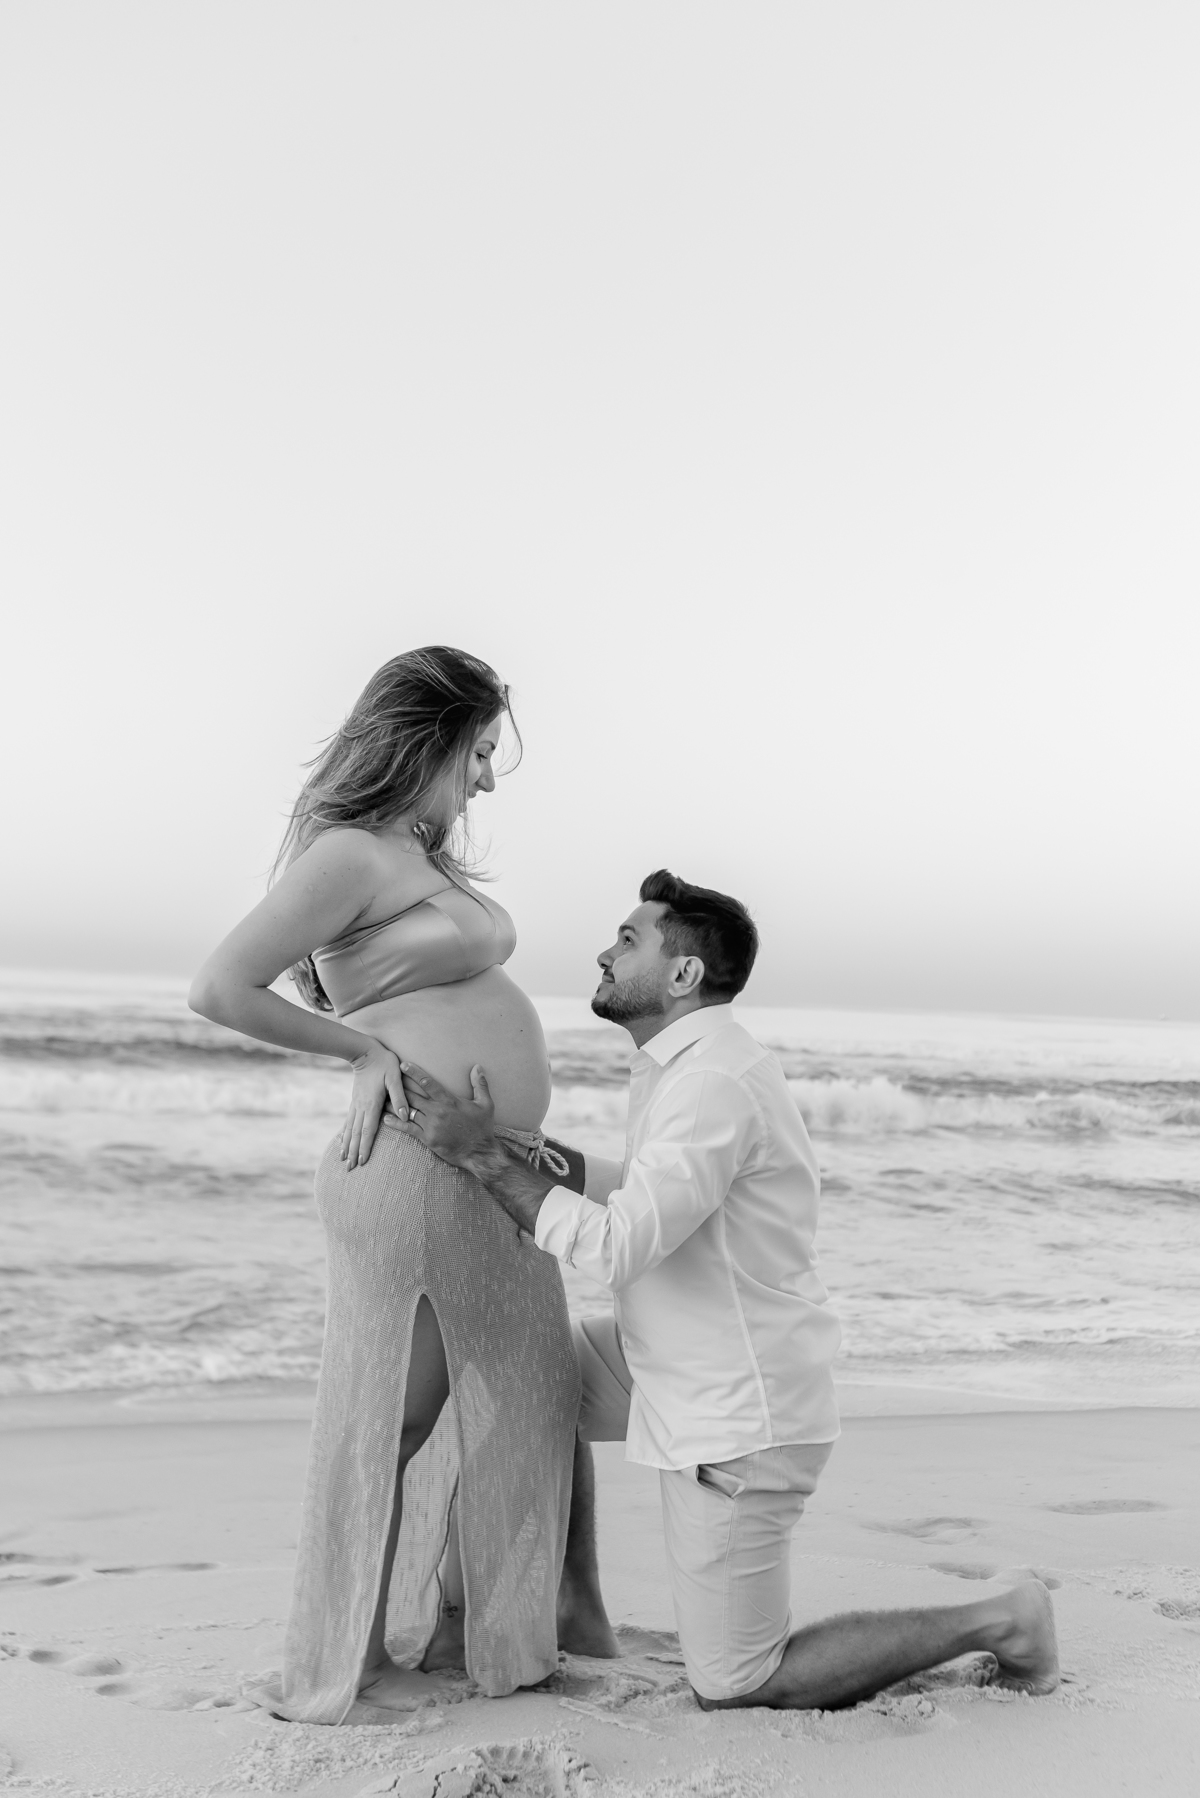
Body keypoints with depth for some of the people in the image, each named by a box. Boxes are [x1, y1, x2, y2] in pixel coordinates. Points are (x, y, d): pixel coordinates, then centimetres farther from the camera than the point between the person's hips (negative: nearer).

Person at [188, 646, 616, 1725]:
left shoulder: (423, 855, 14)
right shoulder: (346, 856, -15)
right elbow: (220, 989, -19)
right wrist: (368, 1048, -12)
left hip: (488, 1178, 10)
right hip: (418, 1177, -10)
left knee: (509, 1404, 18)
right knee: (392, 1418, 3)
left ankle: (443, 1624, 32)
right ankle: (341, 1664, 19)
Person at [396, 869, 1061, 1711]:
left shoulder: (715, 1082, -26)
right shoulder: (690, 1064, 6)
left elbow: (617, 1248, -31)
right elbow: (642, 1197, 19)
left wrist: (481, 1153, -26)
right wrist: (512, 1147, 9)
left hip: (735, 1422, -10)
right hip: (686, 1369, 10)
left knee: (733, 1689, 2)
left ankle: (995, 1622, 9)